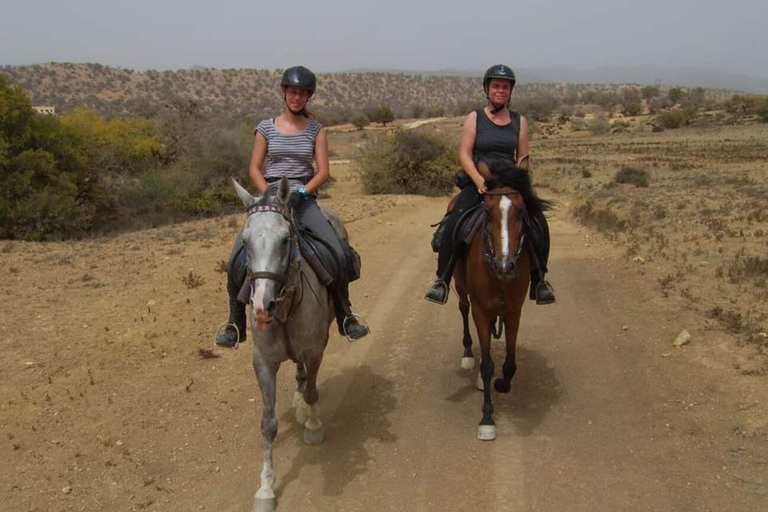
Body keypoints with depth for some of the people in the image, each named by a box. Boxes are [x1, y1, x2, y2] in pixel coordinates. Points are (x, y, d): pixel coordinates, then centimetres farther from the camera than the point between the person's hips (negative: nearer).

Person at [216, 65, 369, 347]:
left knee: (339, 253, -19)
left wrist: (300, 192, -14)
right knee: (236, 259, -15)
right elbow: (254, 169, 4)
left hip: (304, 198, 0)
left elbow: (323, 171, 0)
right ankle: (236, 324, 2)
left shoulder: (315, 129, 7)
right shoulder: (266, 128, 7)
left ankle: (345, 316, 0)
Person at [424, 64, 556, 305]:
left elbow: (523, 158, 10)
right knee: (452, 224, -24)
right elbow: (464, 154, -5)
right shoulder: (474, 118, 3)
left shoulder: (519, 121, 10)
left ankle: (538, 279, 4)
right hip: (478, 183, -2)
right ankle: (442, 279, -8)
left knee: (539, 225, -16)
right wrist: (479, 180, -19)